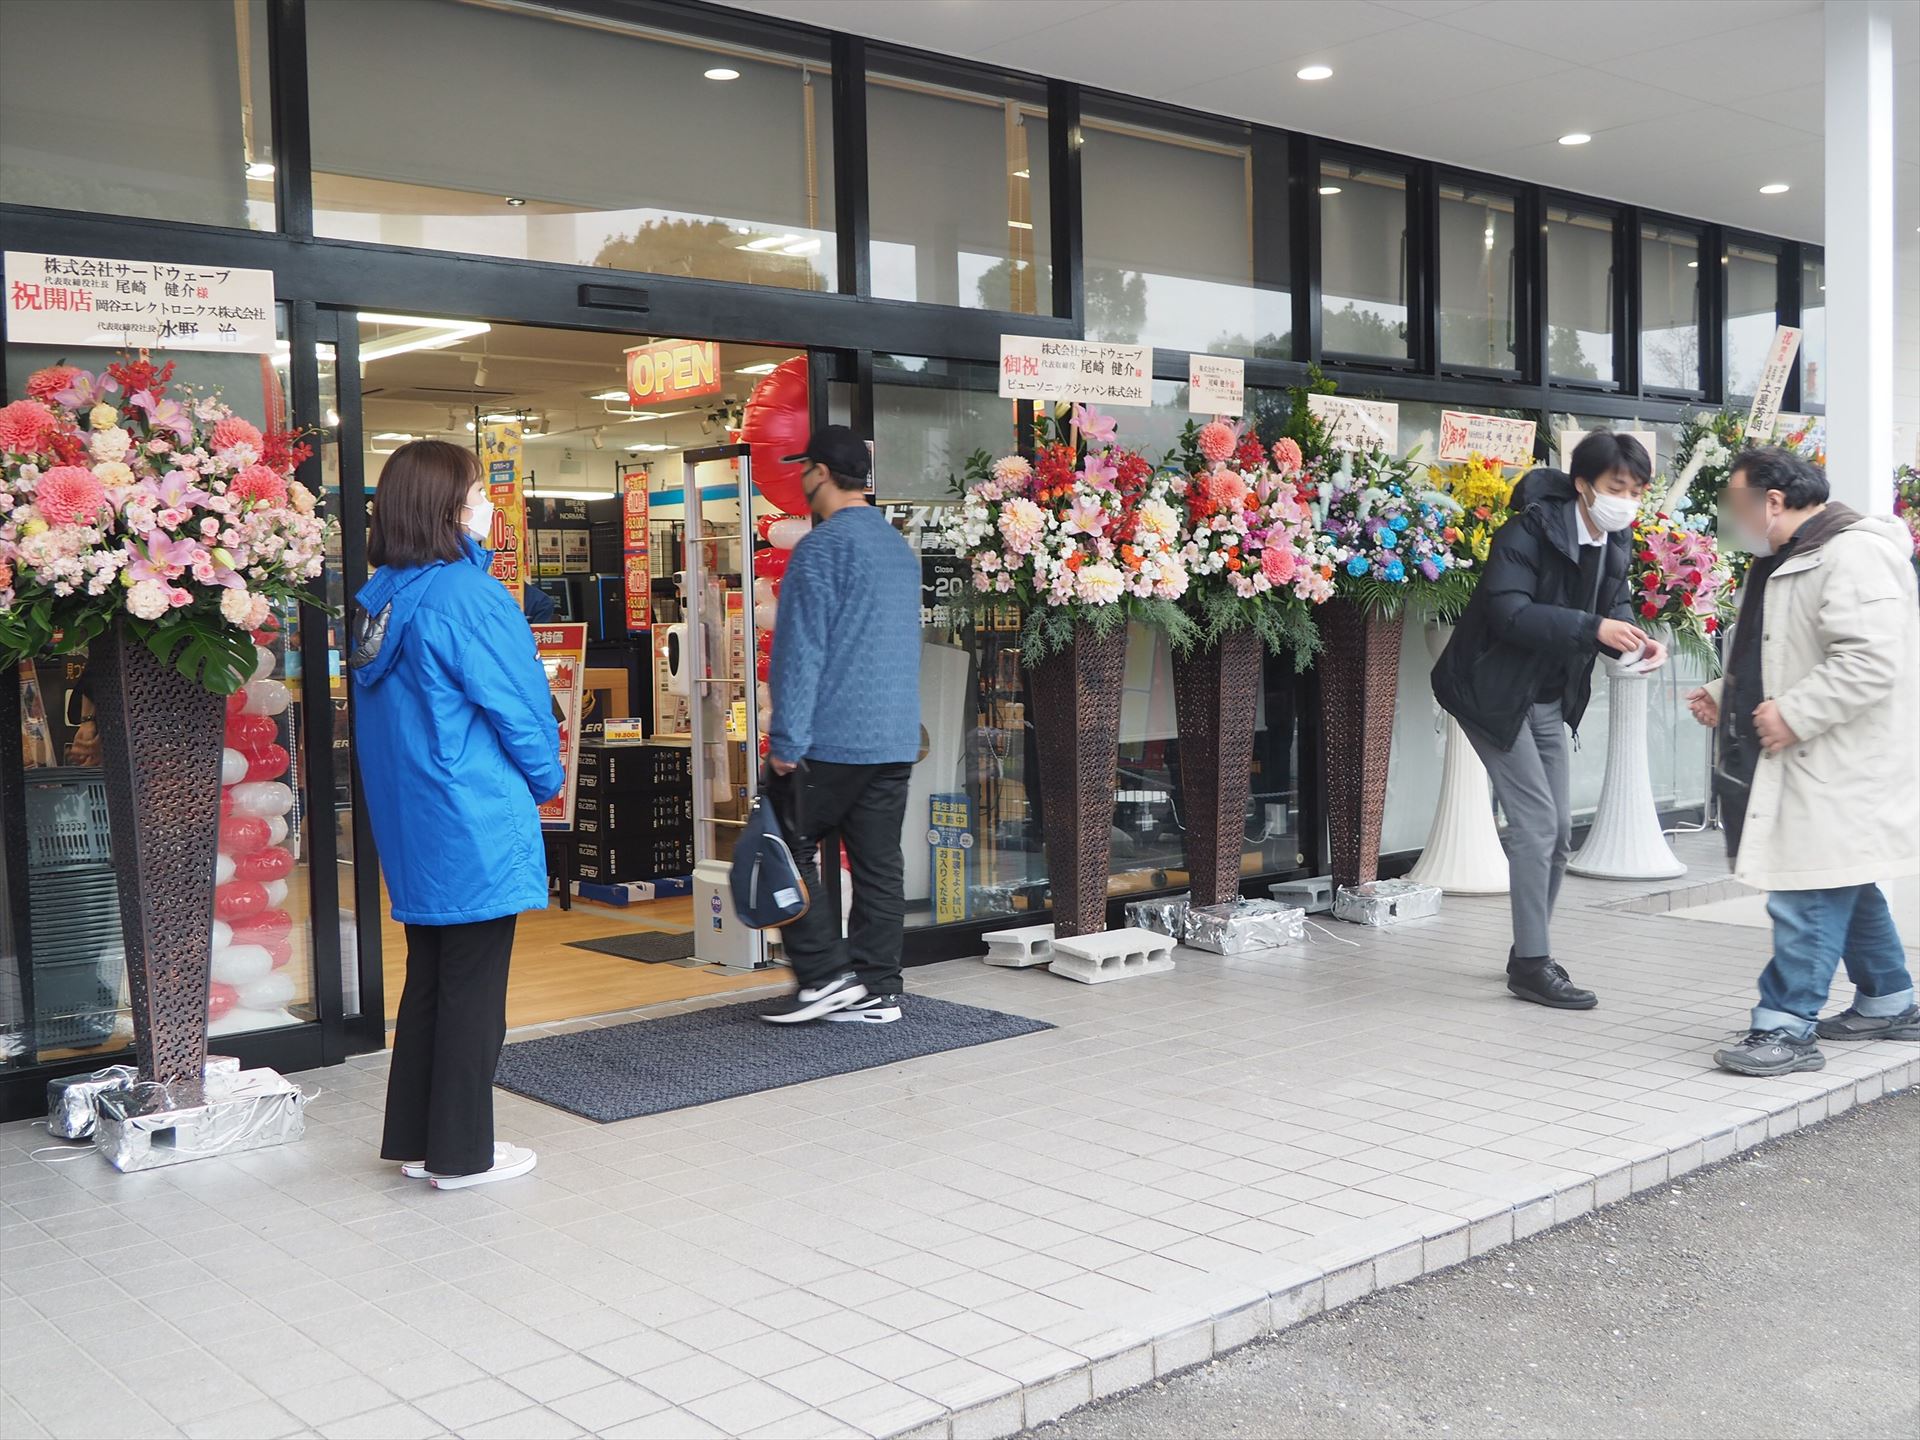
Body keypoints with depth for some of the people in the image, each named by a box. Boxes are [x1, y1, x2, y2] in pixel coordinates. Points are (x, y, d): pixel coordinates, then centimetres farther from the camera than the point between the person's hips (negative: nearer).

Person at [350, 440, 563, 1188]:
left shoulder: (380, 599, 8)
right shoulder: (466, 594, -17)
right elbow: (516, 705, -13)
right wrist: (547, 780, 3)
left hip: (409, 823, 8)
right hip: (475, 824, -8)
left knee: (429, 975, 17)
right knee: (474, 985, 1)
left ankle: (413, 1138, 25)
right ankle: (462, 1153, 9)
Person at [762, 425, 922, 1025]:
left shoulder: (823, 546, -11)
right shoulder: (900, 547, 16)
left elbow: (801, 650, -16)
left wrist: (787, 742, -14)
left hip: (832, 741, -8)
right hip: (897, 740, 8)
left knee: (787, 848, 4)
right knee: (879, 864, 9)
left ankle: (827, 974, 0)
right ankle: (877, 990, 12)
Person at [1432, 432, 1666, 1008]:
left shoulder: (1615, 539, 1)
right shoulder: (1530, 529, -22)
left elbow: (1614, 604, 10)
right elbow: (1508, 611, -30)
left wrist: (1636, 639, -12)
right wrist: (1592, 628, -36)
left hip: (1550, 699, 8)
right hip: (1496, 693, -8)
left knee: (1557, 831, 10)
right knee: (1536, 822, -12)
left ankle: (1530, 953, 23)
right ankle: (1532, 964, -4)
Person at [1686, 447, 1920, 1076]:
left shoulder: (1853, 554, -18)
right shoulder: (1789, 560, 16)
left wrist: (1794, 713, -25)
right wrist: (1726, 696, 13)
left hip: (1837, 769, -11)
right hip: (1813, 765, 11)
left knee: (1811, 895, -9)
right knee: (1845, 888, 19)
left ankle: (1787, 1026, -5)